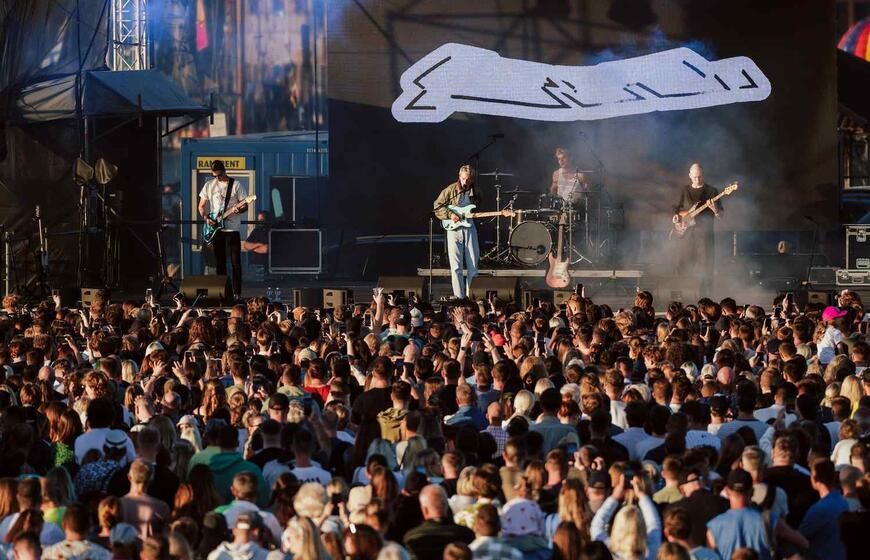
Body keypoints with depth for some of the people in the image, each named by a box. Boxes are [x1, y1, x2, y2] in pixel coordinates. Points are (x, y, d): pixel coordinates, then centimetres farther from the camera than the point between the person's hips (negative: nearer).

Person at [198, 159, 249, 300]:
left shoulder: (236, 185, -1)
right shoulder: (209, 185, 8)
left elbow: (245, 206, 0)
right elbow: (201, 206, 13)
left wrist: (239, 209, -23)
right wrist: (206, 218, -5)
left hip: (232, 228, -3)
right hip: (215, 229, 3)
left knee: (235, 262, -6)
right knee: (220, 262, 6)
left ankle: (236, 293, -4)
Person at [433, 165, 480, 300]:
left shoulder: (474, 192, 8)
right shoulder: (451, 190, -3)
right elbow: (437, 207, -3)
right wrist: (450, 215, -14)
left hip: (470, 229, 3)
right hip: (454, 228, -3)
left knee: (473, 265, 3)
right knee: (456, 266, -6)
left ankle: (471, 296, 11)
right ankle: (459, 297, -4)